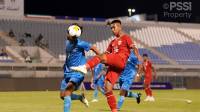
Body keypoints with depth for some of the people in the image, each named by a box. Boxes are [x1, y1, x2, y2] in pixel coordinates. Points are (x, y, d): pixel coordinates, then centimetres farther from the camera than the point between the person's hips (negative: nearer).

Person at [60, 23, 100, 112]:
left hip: (78, 72, -8)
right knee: (62, 95, 7)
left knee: (67, 93, -24)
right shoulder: (68, 42, 5)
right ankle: (81, 97, 30)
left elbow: (93, 48, -5)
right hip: (68, 72, 8)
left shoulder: (79, 43, -16)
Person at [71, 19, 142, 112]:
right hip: (113, 66, 7)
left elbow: (134, 48, -3)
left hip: (120, 61, -7)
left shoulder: (126, 37, 10)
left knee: (100, 57, -27)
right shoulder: (113, 42, 29)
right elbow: (106, 54, 27)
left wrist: (138, 58, -20)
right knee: (107, 90, -3)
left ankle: (85, 67, -49)